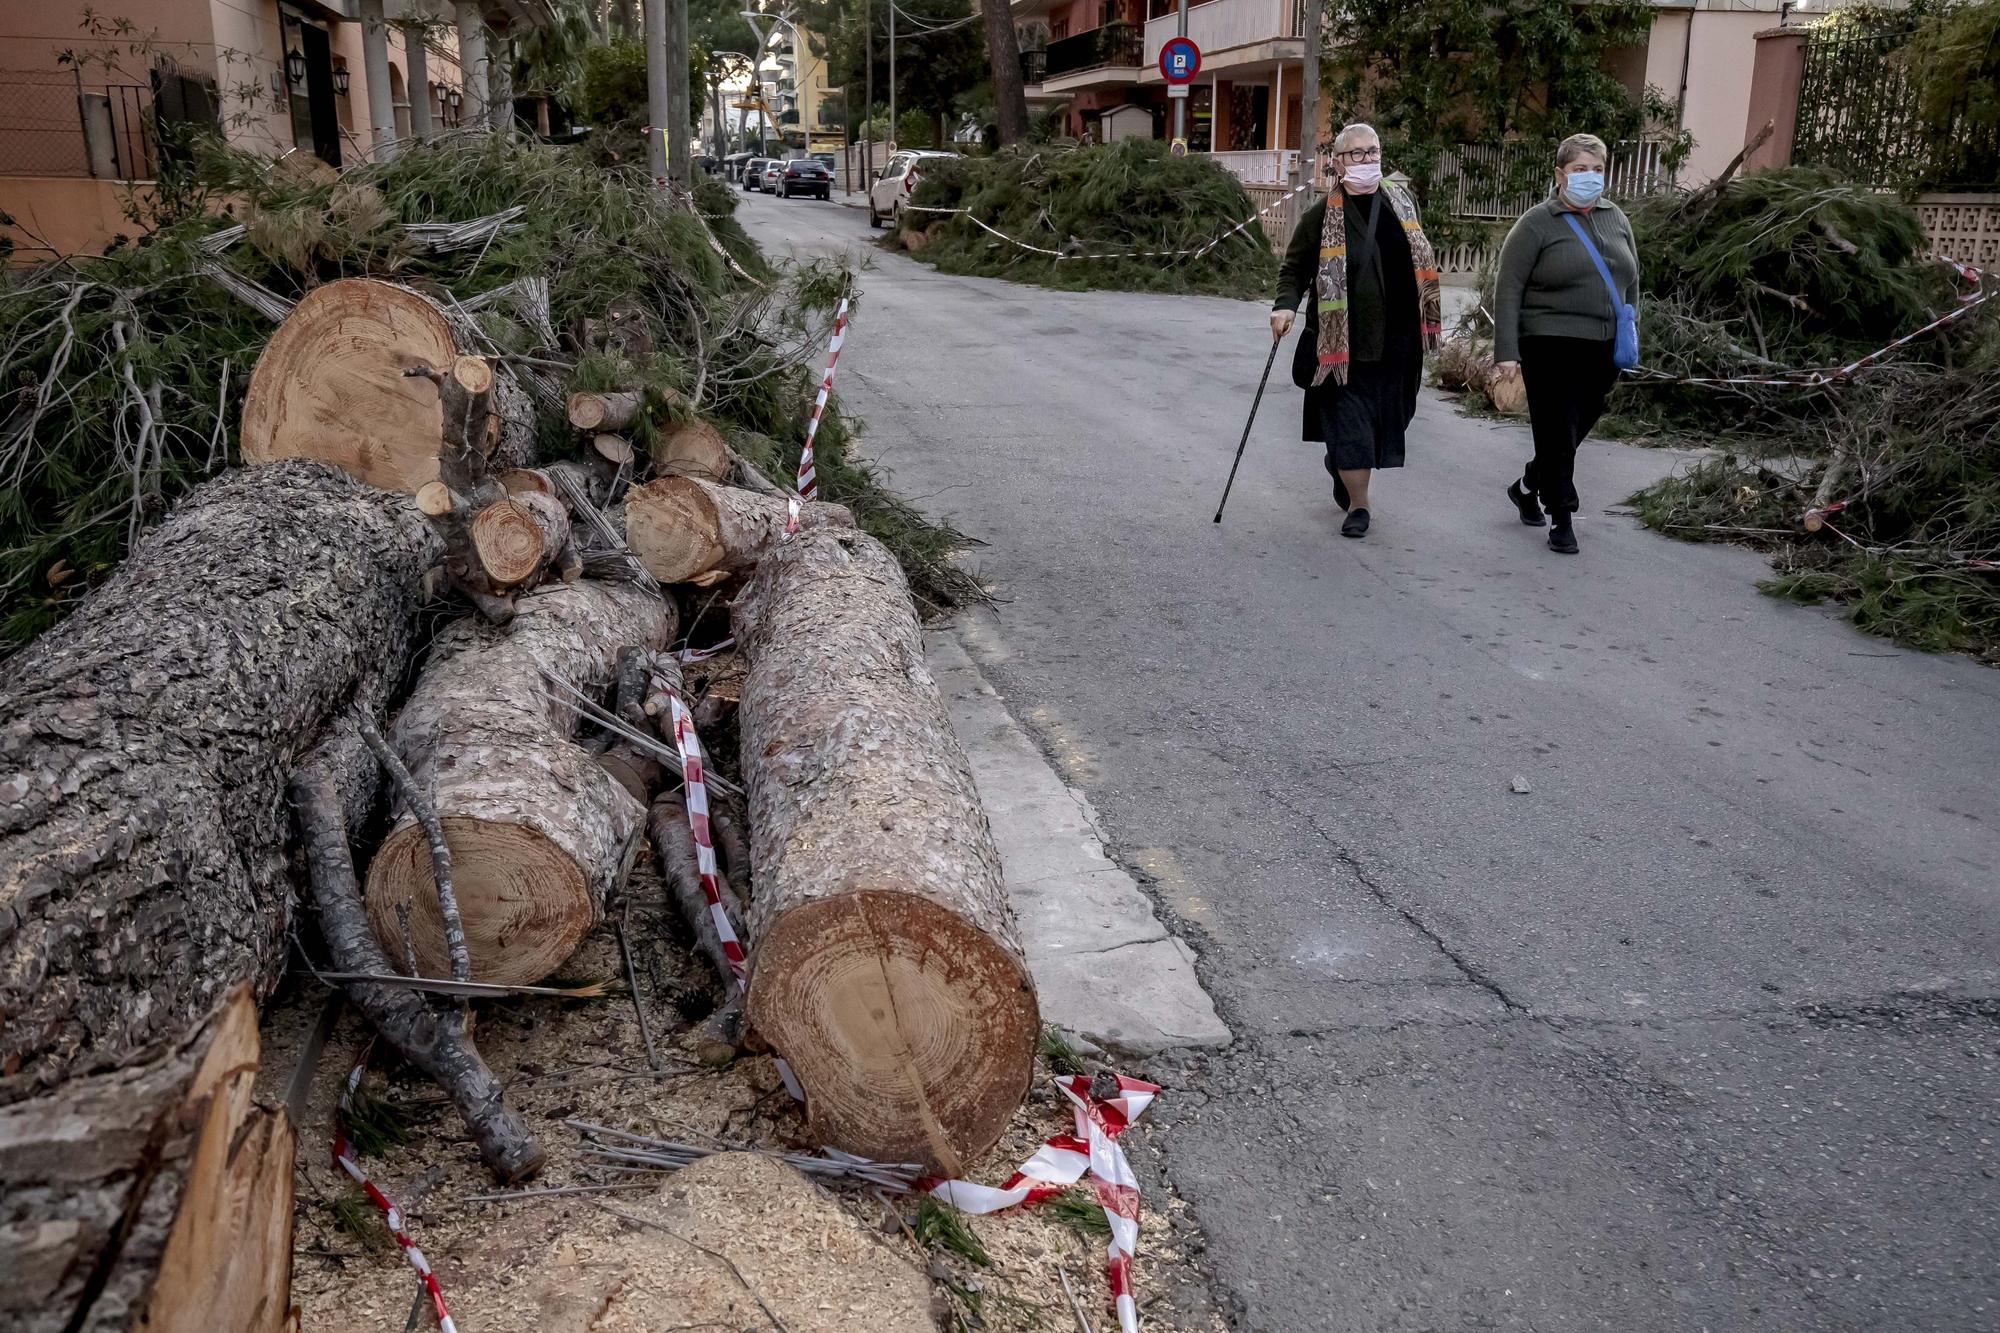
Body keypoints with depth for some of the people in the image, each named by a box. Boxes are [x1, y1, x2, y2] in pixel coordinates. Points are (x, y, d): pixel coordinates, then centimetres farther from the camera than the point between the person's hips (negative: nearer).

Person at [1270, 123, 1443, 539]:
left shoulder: (1403, 202, 8)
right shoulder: (1323, 215, -5)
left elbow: (1420, 260, 20)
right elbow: (1294, 267, 0)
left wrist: (1426, 322, 18)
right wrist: (1285, 305, -19)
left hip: (1397, 340, 4)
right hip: (1343, 341, -4)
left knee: (1387, 417, 11)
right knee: (1348, 422, -5)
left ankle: (1341, 464, 39)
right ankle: (1358, 504, 10)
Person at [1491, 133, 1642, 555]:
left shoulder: (1615, 217, 12)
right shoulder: (1537, 223, -5)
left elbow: (1632, 280, 20)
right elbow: (1509, 289, -8)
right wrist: (1506, 352, -14)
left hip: (1604, 349, 6)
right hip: (1552, 347, -6)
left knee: (1575, 431, 13)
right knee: (1557, 435, -5)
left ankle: (1526, 487, 35)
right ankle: (1561, 521, 4)